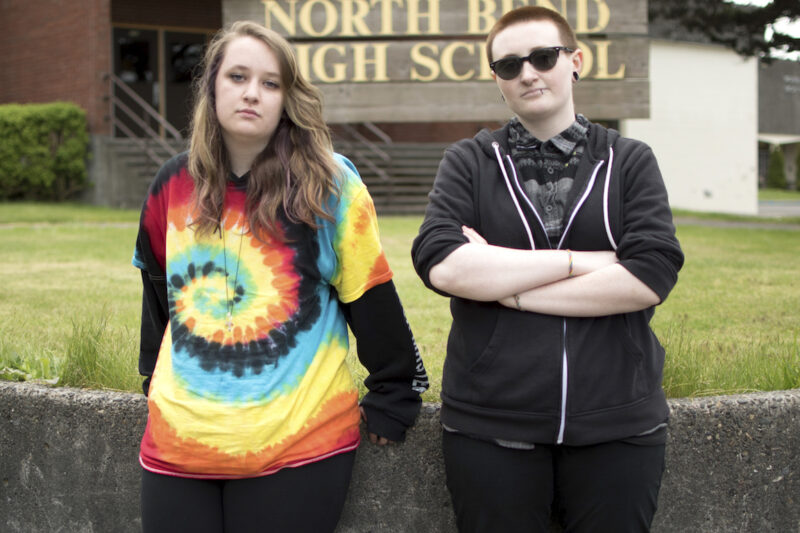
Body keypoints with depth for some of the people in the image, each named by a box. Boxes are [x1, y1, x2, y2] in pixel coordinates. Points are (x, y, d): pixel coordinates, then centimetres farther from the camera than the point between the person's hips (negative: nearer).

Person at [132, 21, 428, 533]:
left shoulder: (330, 184, -5)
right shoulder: (174, 183, 6)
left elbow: (369, 295, -5)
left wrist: (393, 398, -4)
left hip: (298, 440, -4)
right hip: (178, 438, 4)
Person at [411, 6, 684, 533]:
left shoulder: (630, 162, 6)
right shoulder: (468, 162, 6)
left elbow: (652, 277, -10)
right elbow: (440, 265, -12)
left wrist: (505, 285, -11)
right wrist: (581, 261, -13)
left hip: (618, 424, 0)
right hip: (490, 425, 0)